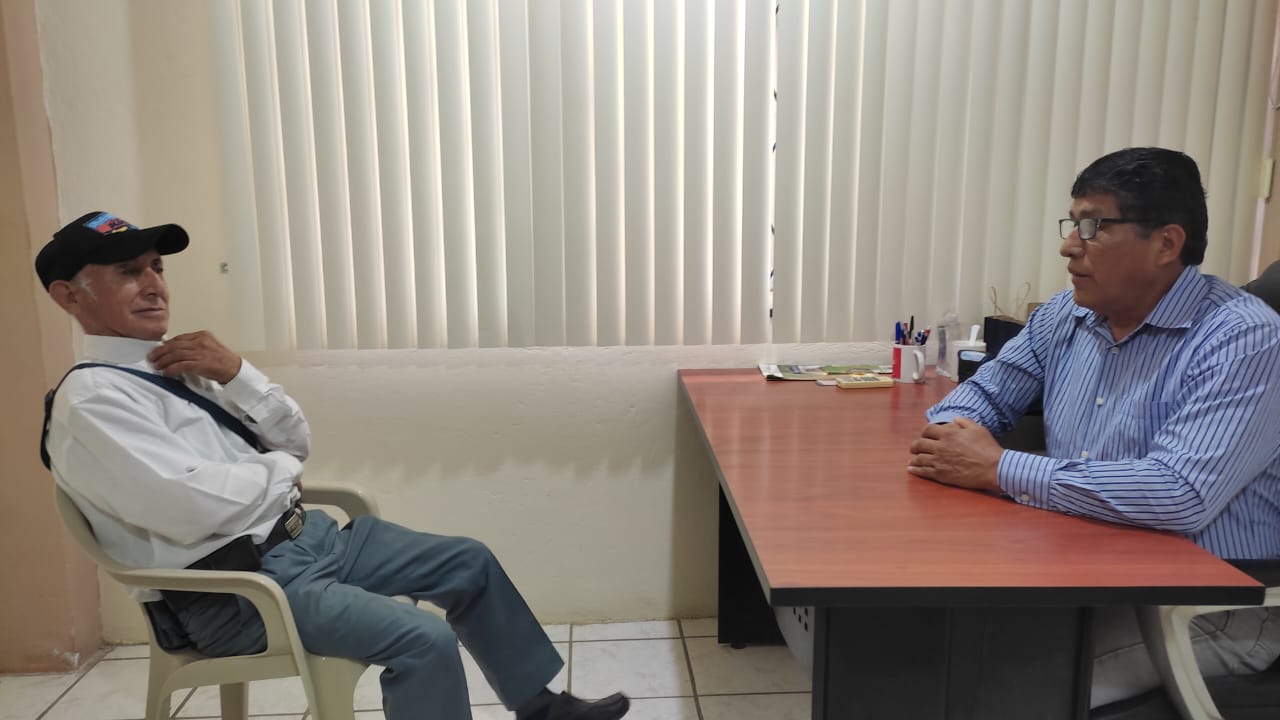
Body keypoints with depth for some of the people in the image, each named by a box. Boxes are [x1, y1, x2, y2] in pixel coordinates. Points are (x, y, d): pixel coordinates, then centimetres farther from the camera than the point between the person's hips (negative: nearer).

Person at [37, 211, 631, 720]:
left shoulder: (177, 365, 12)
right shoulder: (89, 400, -14)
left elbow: (297, 441, 10)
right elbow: (199, 506, -26)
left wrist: (235, 373, -7)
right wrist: (280, 468, -7)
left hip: (307, 534, 9)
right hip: (237, 589, -9)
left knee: (469, 563, 8)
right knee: (424, 640, -26)